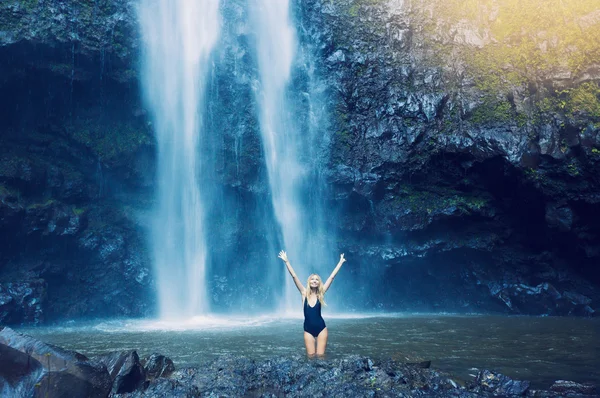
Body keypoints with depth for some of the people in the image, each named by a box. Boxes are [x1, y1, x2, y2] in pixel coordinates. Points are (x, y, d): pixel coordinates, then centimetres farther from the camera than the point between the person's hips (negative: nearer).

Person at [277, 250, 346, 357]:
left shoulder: (320, 293, -1)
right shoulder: (304, 293, -1)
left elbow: (332, 276, 0)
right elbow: (294, 276, -6)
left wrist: (340, 262, 1)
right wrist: (286, 261, -11)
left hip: (321, 328, 0)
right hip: (308, 329, 0)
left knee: (320, 355, 0)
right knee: (311, 356, -1)